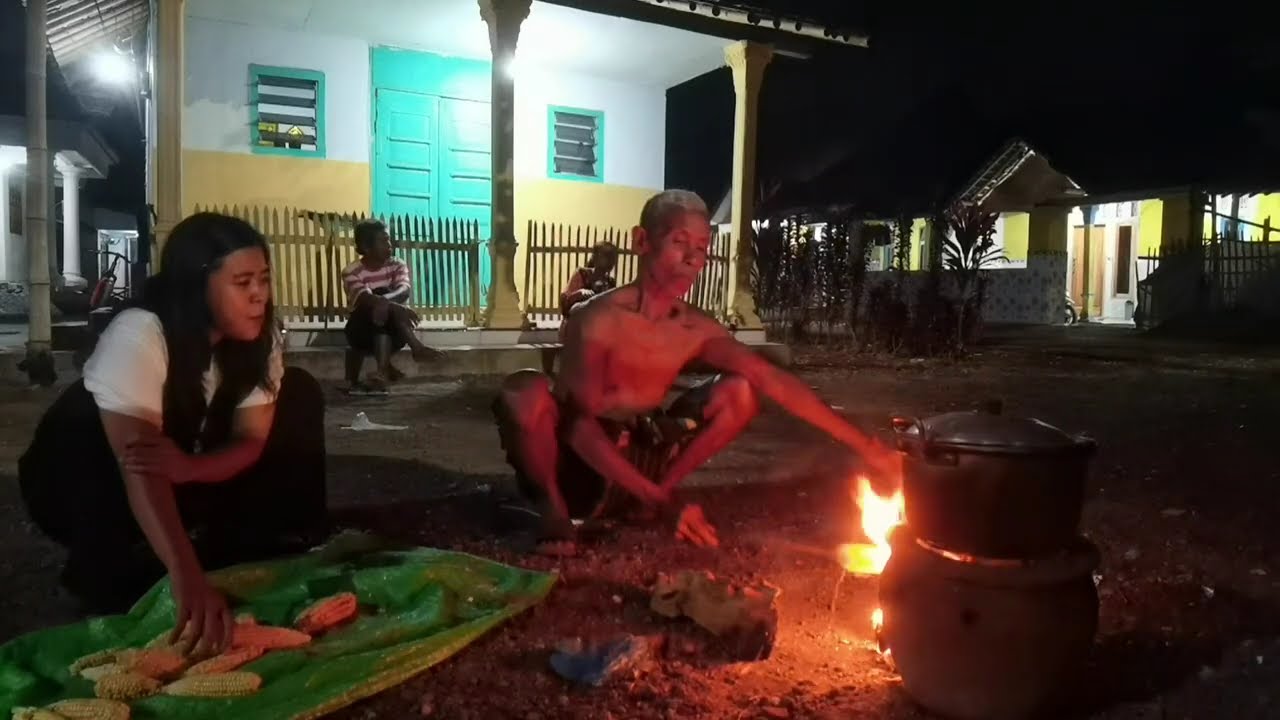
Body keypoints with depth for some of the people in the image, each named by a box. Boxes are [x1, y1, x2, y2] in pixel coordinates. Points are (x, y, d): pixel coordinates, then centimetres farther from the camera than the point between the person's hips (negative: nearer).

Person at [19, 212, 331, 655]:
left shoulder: (261, 335, -17)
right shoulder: (138, 335, -35)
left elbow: (253, 438, -20)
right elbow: (137, 469, -46)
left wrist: (189, 467, -44)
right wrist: (189, 579, -59)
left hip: (192, 461, 6)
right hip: (86, 479, -5)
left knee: (298, 396, -9)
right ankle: (109, 575, -13)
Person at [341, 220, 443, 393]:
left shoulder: (397, 265, -2)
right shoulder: (352, 272, -11)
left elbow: (405, 290, -23)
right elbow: (366, 298, -31)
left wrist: (384, 301, -44)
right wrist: (395, 307, -48)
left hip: (393, 331, 2)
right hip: (363, 330, -2)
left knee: (383, 300, -27)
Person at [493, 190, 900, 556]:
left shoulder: (697, 331, -7)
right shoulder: (598, 318, -22)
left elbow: (776, 383, -11)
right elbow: (580, 424, -27)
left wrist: (861, 444, -15)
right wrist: (652, 498, -35)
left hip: (634, 460, 5)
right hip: (576, 463, -4)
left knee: (739, 391, -8)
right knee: (527, 391, -37)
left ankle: (662, 489, 4)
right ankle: (554, 508, -10)